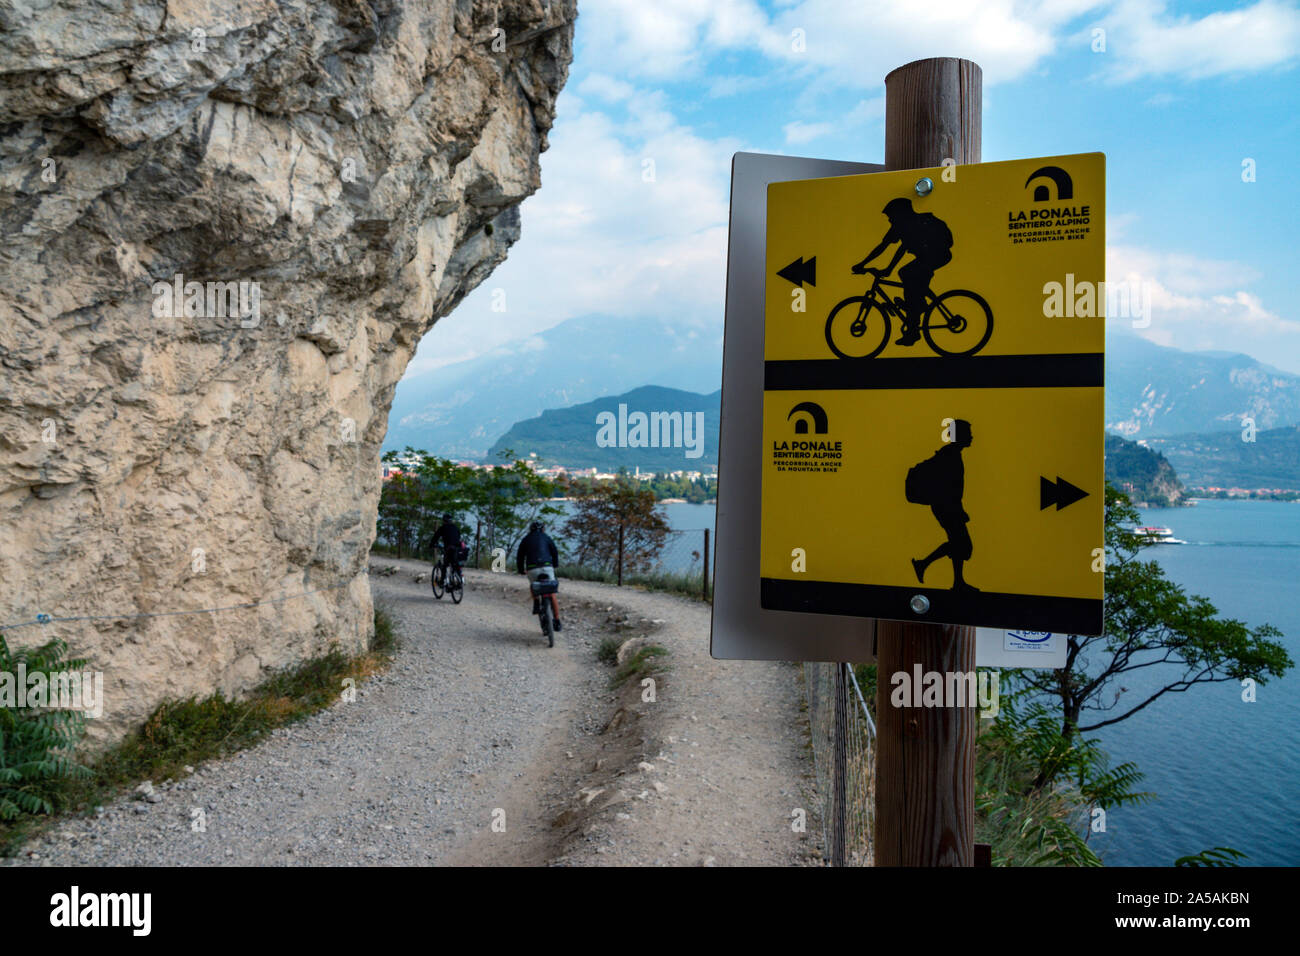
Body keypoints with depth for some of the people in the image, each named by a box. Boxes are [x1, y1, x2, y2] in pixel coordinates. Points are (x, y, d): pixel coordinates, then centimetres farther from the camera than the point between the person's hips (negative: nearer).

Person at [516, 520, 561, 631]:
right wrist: (554, 566, 34)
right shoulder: (546, 537, 17)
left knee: (532, 585, 35)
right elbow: (555, 553, 17)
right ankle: (557, 623, 10)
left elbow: (520, 557, 18)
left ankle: (536, 604, 12)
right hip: (547, 567, 0)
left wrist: (521, 571, 33)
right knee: (552, 595, 11)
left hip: (532, 570, 1)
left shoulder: (525, 539, 18)